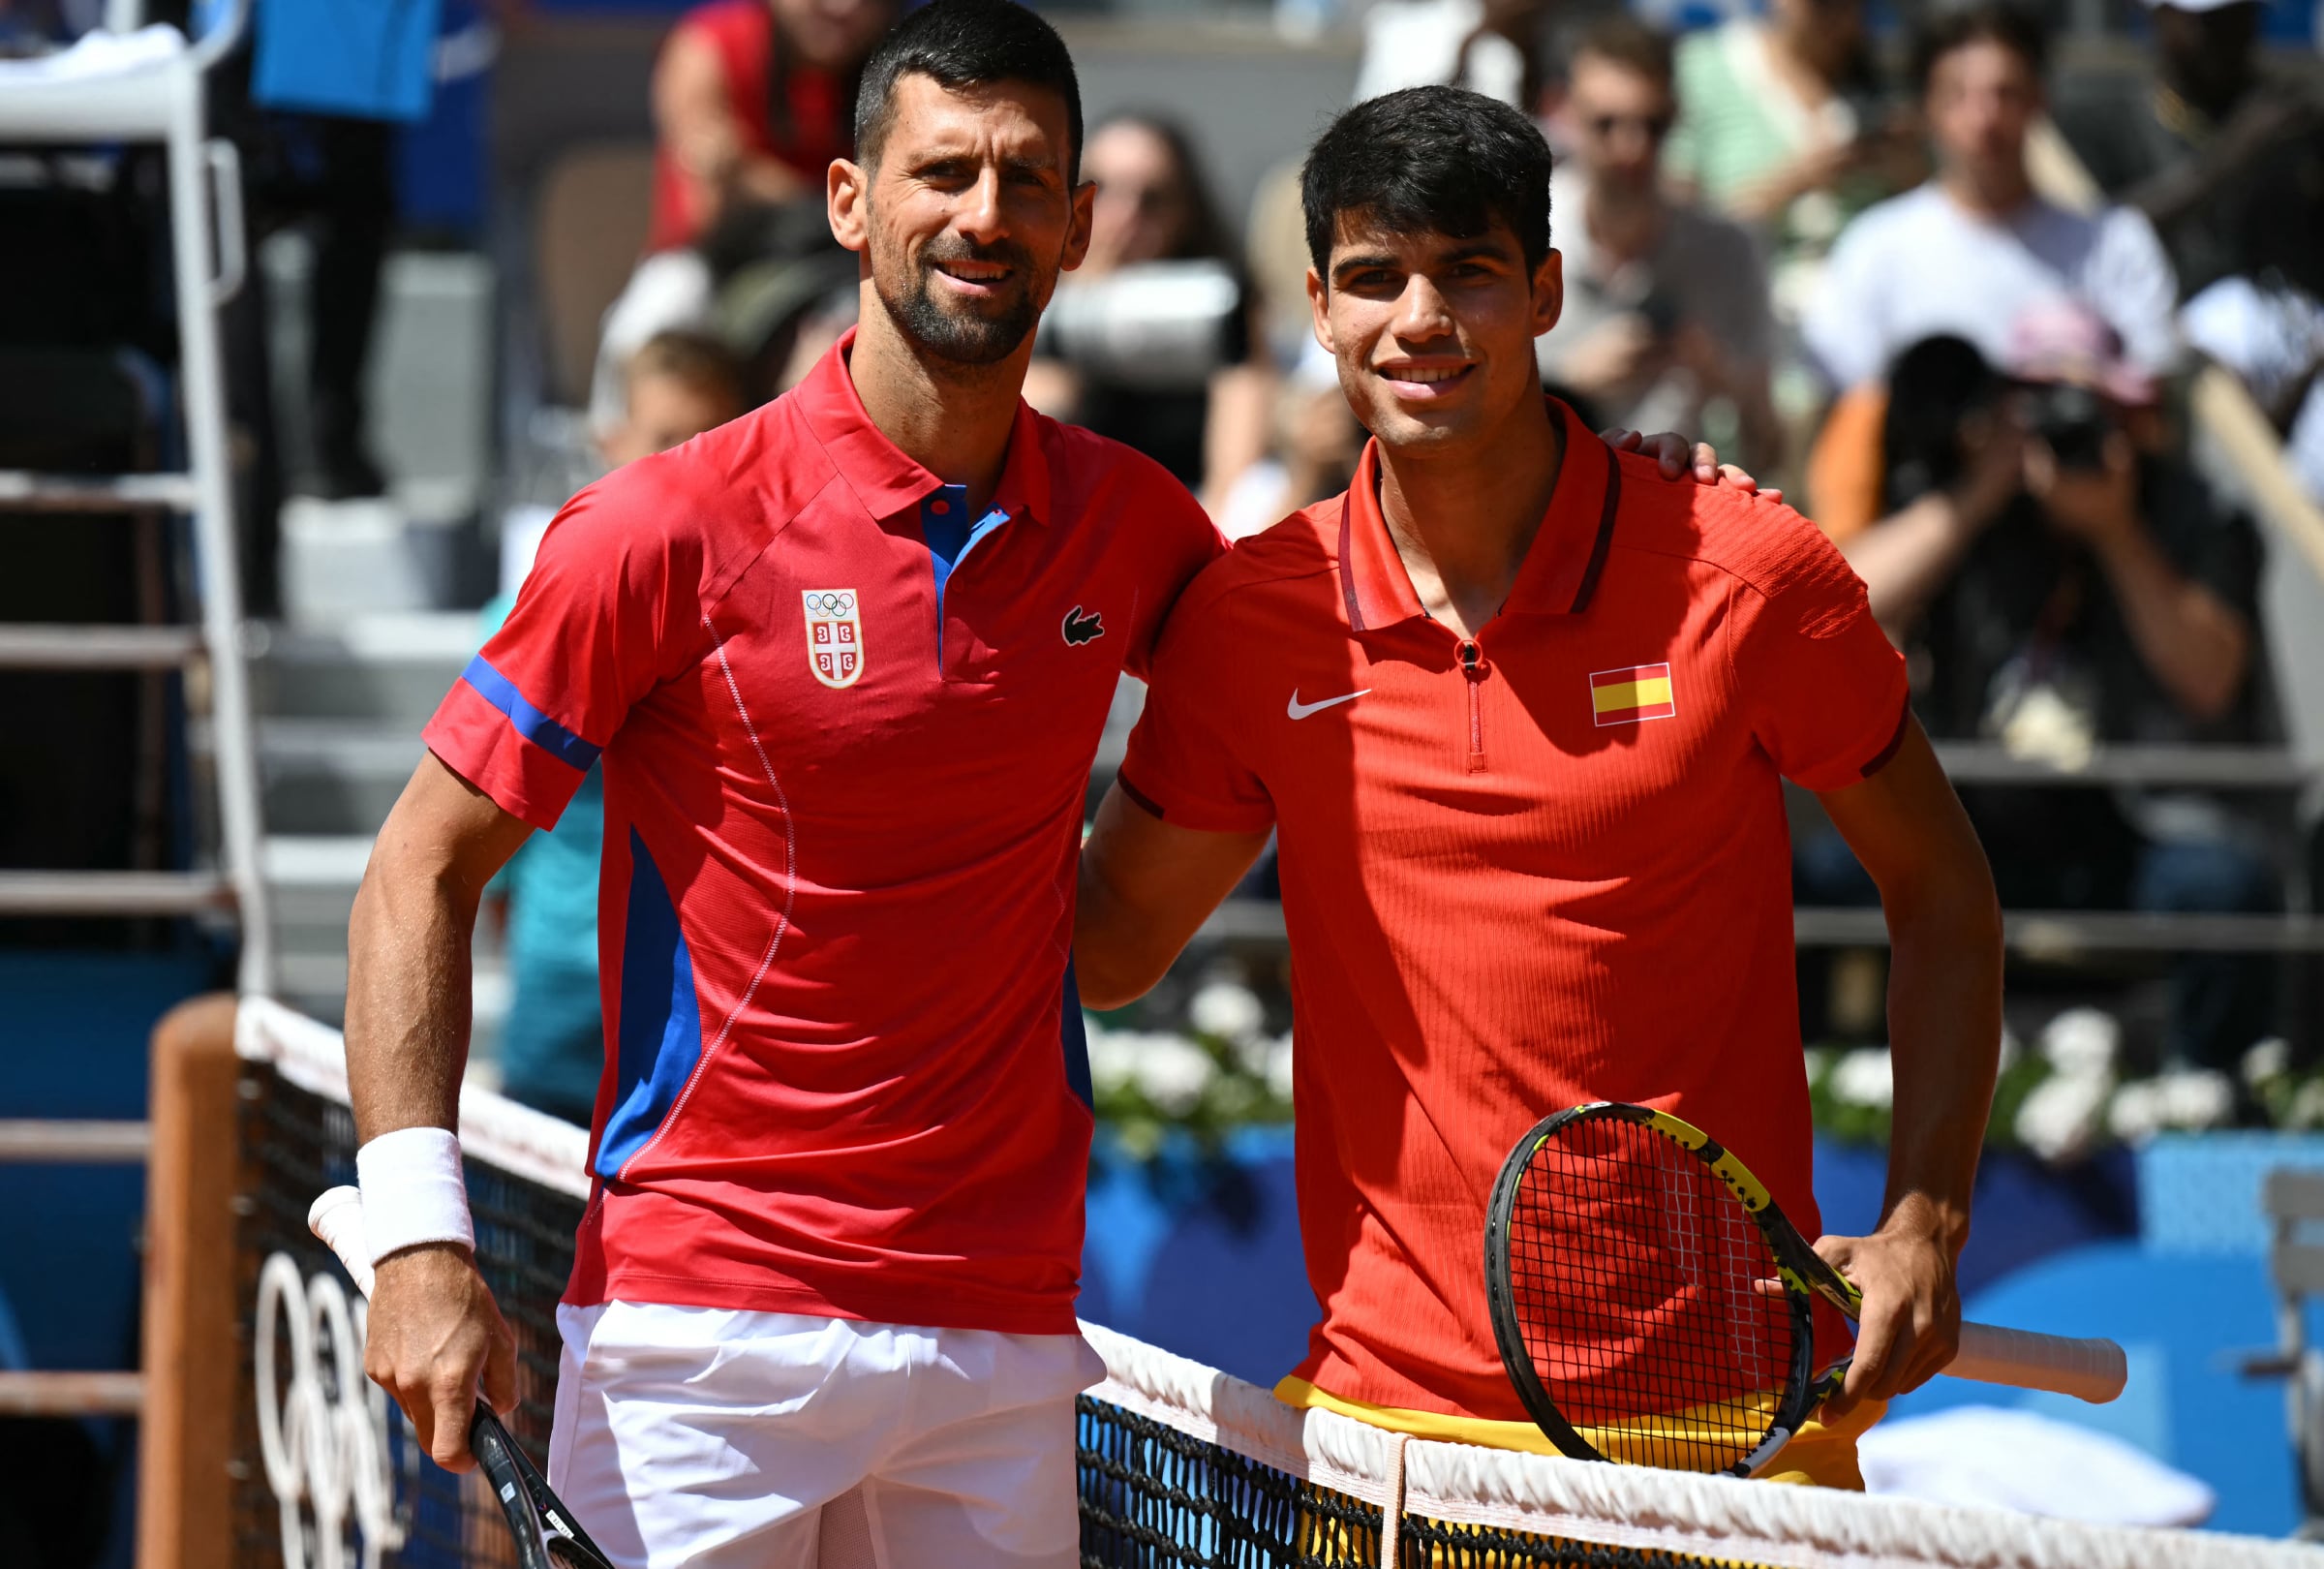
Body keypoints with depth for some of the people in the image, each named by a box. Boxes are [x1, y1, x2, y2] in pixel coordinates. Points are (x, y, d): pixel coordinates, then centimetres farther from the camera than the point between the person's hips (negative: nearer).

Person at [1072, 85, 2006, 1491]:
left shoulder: (1748, 574, -7)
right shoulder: (1249, 618, 1)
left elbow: (1939, 886, 4)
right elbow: (1110, 945, 12)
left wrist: (1922, 1229, -6)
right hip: (1383, 1412, 2)